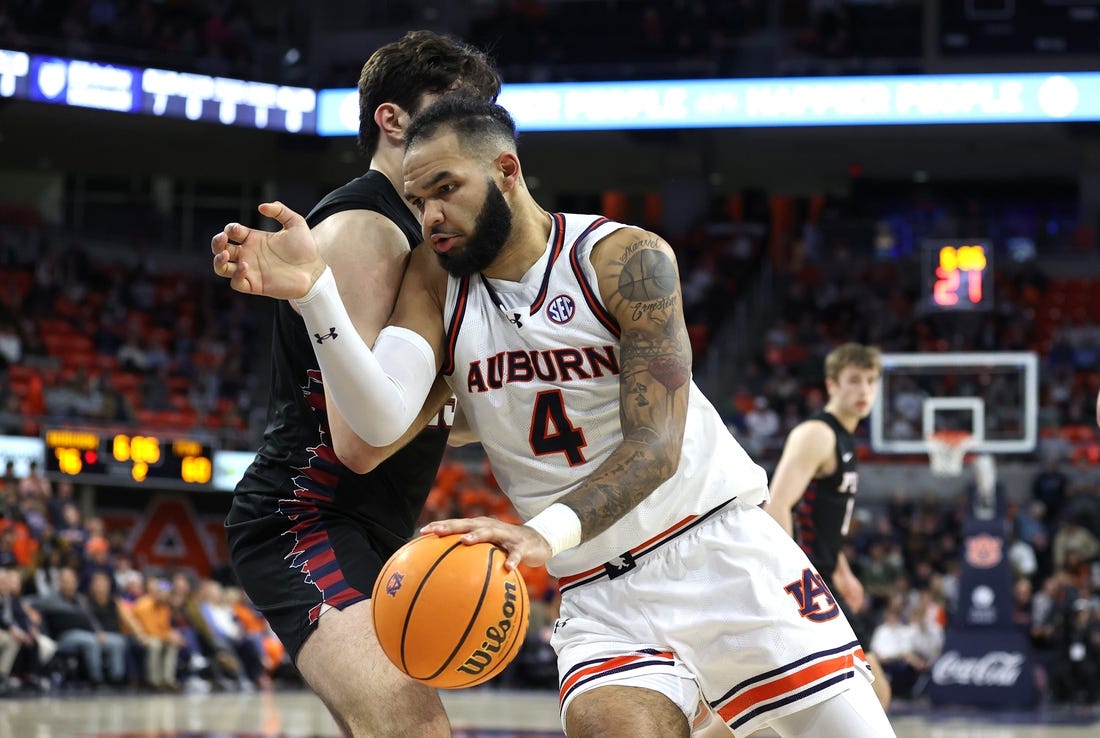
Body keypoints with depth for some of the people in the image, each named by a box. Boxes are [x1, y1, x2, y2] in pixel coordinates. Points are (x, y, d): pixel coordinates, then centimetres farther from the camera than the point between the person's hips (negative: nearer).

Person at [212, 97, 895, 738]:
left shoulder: (627, 260, -11)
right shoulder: (435, 281, 1)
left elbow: (654, 447, -20)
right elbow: (383, 420, -16)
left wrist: (548, 533, -36)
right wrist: (313, 292, -30)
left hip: (717, 544, -2)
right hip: (600, 594, 2)